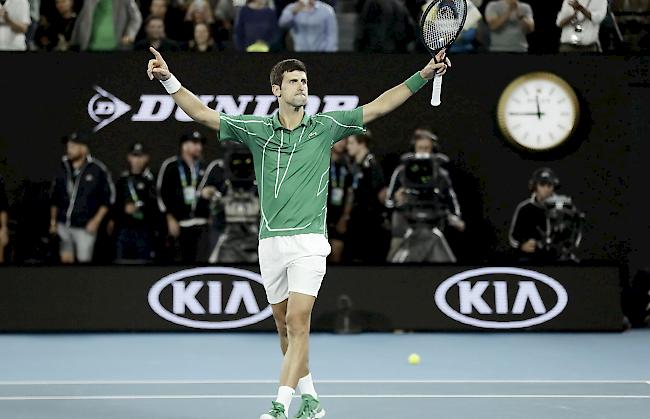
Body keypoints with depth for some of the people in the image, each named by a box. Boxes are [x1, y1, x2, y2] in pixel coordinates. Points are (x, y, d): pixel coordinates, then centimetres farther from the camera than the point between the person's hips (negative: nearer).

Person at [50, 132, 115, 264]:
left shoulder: (97, 170, -7)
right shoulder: (63, 167, 6)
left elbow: (108, 198, -2)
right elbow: (55, 197, 17)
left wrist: (96, 221, -8)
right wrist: (53, 221, 18)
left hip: (85, 227, -4)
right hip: (63, 225, 4)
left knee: (84, 260, -4)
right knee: (66, 259, 3)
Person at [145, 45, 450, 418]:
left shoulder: (325, 127, 3)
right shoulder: (256, 129, 6)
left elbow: (379, 106, 2)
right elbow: (203, 114, 5)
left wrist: (424, 75, -5)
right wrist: (169, 79, -5)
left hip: (308, 241, -3)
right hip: (271, 243, 3)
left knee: (298, 323, -14)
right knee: (285, 328, 10)